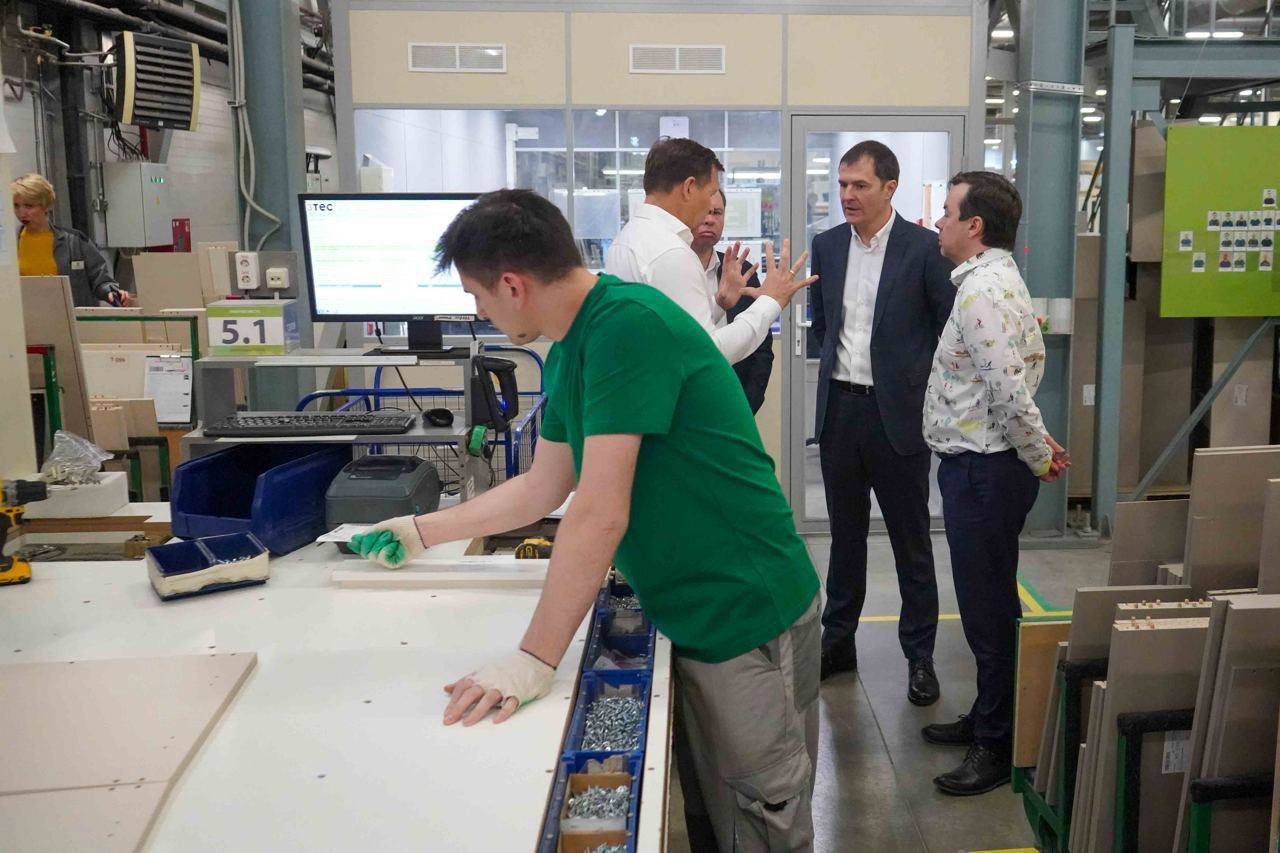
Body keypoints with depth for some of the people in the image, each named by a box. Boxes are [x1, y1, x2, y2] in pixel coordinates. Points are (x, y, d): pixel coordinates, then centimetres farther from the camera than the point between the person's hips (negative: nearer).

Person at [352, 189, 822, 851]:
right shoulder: (569, 351, 6)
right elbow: (542, 489, 17)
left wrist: (535, 661, -25)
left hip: (747, 615, -9)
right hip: (689, 616, 9)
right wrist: (420, 532, 23)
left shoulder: (627, 326, -24)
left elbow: (600, 515, -28)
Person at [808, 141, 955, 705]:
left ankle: (920, 656, 19)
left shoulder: (924, 247, -8)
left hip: (897, 411, -4)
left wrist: (924, 385, -4)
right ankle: (838, 641, 29)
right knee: (845, 533, 16)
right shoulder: (827, 246, 7)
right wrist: (833, 363, 11)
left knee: (911, 541, 6)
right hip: (839, 407, 5)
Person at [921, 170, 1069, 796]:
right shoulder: (997, 280, 13)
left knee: (990, 609, 1)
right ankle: (988, 719, 34)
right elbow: (1032, 361, 21)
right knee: (987, 604, 19)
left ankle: (1001, 746, 14)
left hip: (984, 470, -11)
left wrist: (1039, 457, -12)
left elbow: (1010, 391, -25)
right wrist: (1038, 446, 17)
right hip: (980, 466, 11)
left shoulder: (982, 292, -20)